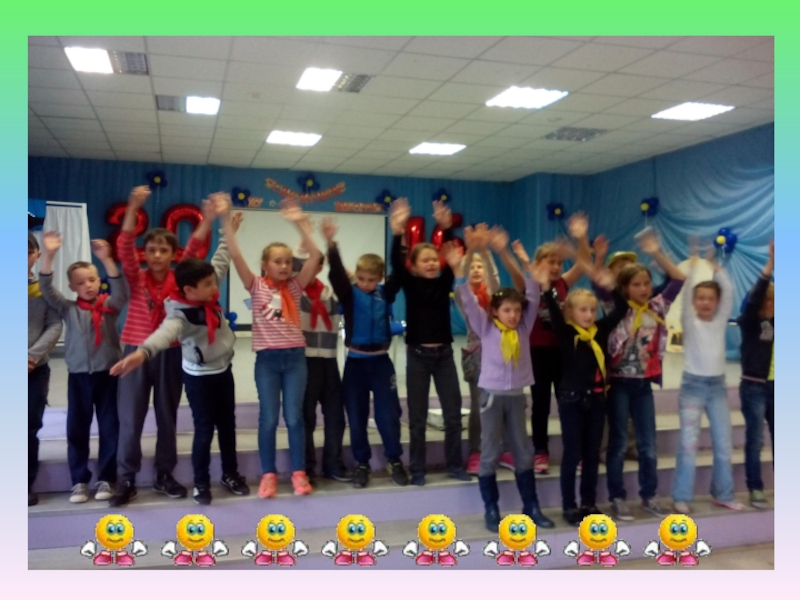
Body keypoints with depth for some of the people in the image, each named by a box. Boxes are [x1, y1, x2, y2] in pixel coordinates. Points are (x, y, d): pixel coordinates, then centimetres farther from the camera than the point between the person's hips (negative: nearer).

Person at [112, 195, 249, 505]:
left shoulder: (209, 293, -6)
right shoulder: (181, 312, -26)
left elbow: (221, 261, 4)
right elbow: (166, 332, -46)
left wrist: (228, 226, 4)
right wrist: (143, 352, -67)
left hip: (223, 370, 7)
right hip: (199, 376, -6)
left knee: (228, 425, 16)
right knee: (204, 429, 2)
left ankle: (230, 474, 32)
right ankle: (201, 482, 20)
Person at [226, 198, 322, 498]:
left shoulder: (295, 286, 6)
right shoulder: (257, 286, 2)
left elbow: (315, 255, -5)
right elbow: (236, 255, -8)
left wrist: (300, 224, -12)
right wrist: (227, 221, -16)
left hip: (295, 356, 1)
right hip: (267, 359, -1)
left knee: (294, 417, 3)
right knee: (268, 418, 2)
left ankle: (299, 472, 14)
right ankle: (269, 474, 14)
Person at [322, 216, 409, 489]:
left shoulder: (385, 293, 2)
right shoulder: (349, 294, -2)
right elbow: (336, 272, -17)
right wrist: (331, 243, -32)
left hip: (381, 360, 1)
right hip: (355, 361, -1)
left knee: (388, 413, 5)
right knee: (356, 416, 7)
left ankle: (395, 461, 21)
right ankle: (362, 464, 20)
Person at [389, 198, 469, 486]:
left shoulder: (444, 282, 4)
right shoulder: (409, 284, -2)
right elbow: (396, 262, -18)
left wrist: (447, 229, -24)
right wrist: (398, 233, -32)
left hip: (444, 354, 3)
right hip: (418, 355, -2)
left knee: (453, 413, 7)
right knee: (417, 417, 4)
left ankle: (455, 466, 20)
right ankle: (418, 470, 15)